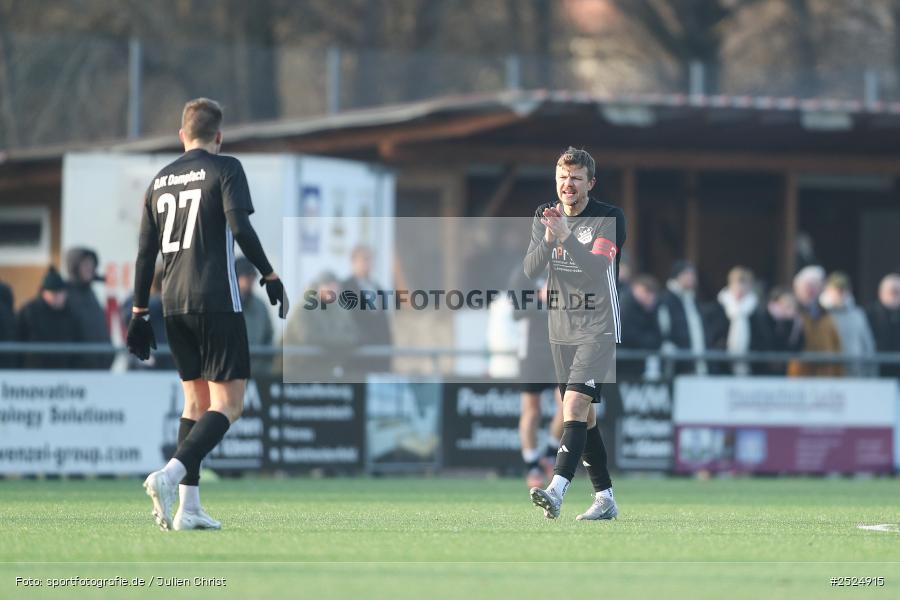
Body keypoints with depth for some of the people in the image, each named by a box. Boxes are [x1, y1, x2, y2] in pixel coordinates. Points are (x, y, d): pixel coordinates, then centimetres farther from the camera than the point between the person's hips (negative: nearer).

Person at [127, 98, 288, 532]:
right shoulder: (225, 169, -2)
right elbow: (240, 227, -15)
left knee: (196, 401, 15)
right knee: (227, 404, -5)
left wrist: (140, 313, 17)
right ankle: (169, 476, -26)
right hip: (217, 301, -6)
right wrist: (270, 276, -5)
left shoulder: (160, 181, 14)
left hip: (173, 304, 6)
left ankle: (188, 507, 8)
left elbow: (145, 253, 14)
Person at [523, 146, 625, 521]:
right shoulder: (545, 216, 6)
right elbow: (530, 269, -4)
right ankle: (605, 498, 17)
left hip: (598, 328, -6)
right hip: (562, 329, 6)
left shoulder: (610, 218, -10)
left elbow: (596, 267, -23)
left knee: (575, 406, -19)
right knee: (582, 415, 9)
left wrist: (566, 237, -36)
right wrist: (549, 239, -21)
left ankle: (556, 491, -30)